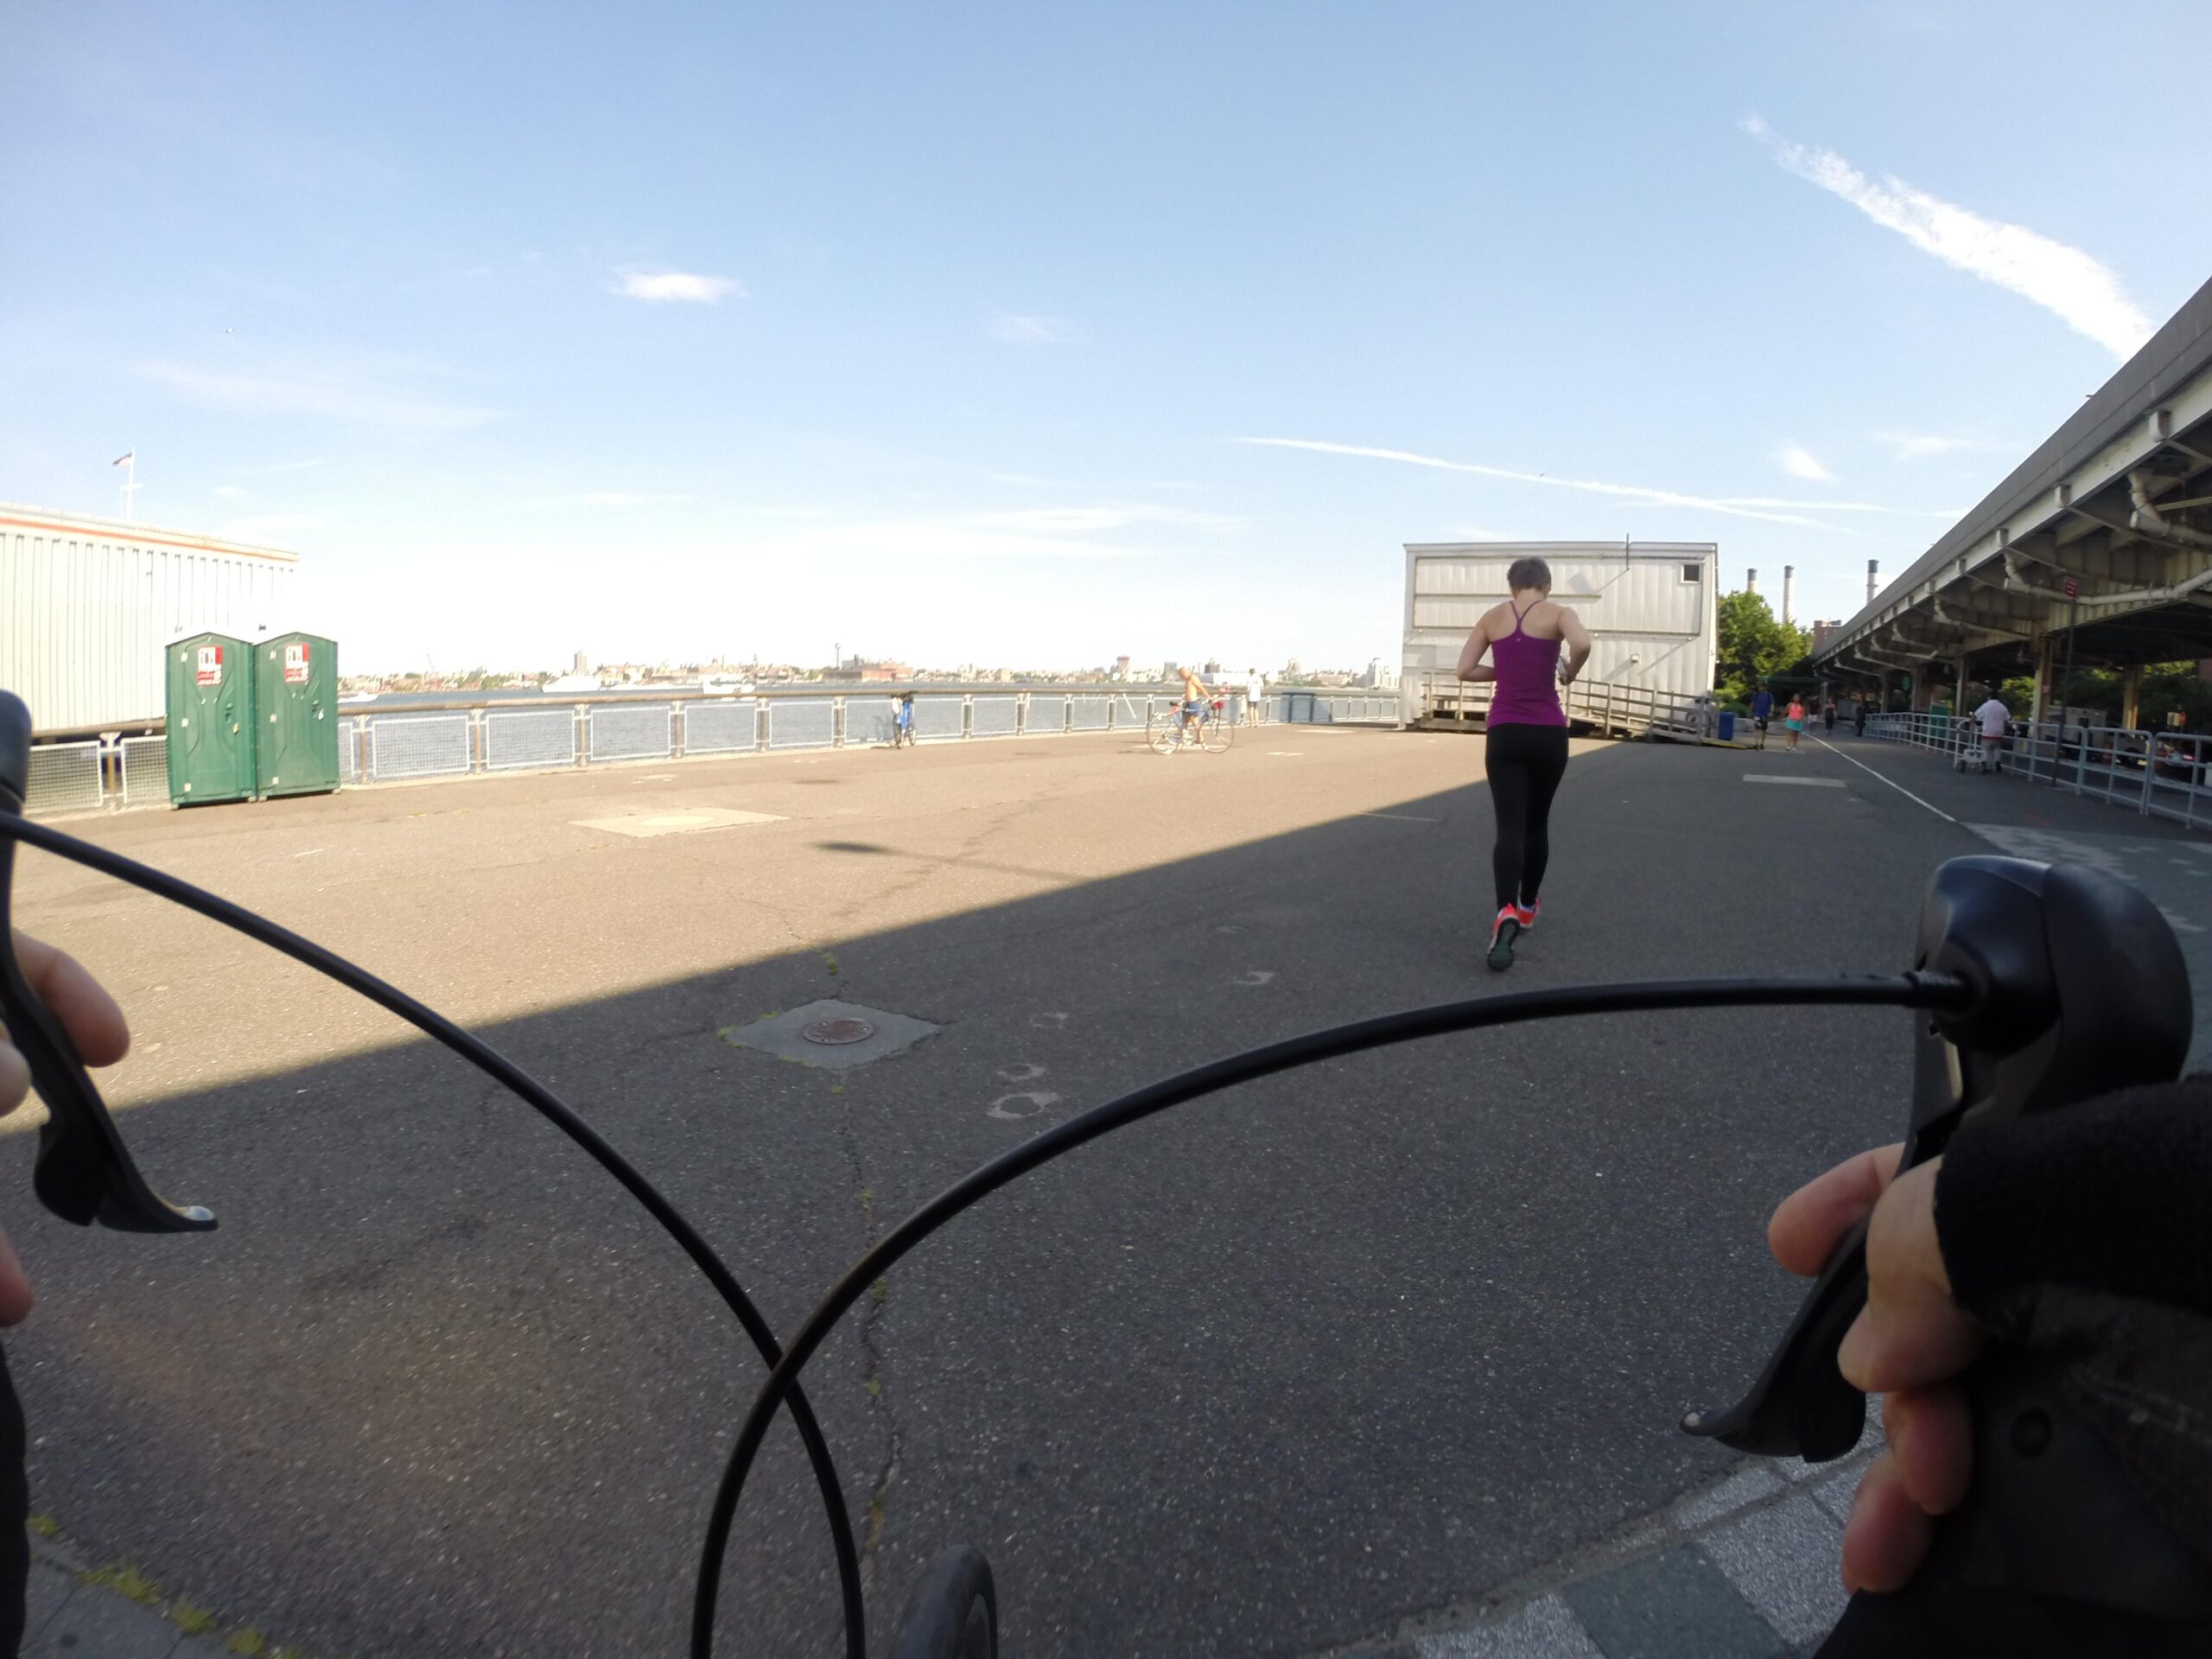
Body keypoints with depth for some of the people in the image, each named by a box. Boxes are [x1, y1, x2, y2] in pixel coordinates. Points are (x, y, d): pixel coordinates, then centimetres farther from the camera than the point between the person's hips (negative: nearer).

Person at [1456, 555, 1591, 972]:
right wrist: (1568, 674, 0)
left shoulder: (1493, 617, 9)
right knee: (1537, 823, 18)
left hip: (1503, 733, 1)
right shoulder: (1557, 613, 1)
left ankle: (1507, 912, -29)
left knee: (1509, 827, -6)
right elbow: (1582, 643, -20)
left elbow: (1465, 670, 6)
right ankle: (1526, 907, 31)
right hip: (1547, 733, -1)